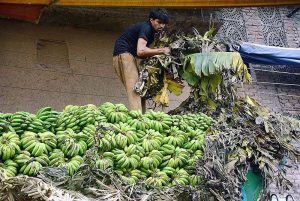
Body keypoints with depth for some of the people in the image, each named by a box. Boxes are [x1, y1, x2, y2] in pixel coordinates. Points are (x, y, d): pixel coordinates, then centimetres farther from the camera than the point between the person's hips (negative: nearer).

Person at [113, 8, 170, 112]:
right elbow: (140, 51, -28)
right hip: (123, 54, -10)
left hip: (130, 56, 10)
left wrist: (157, 55, -2)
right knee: (134, 88, -20)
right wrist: (161, 50, -22)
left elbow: (141, 53, 13)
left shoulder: (151, 31, 17)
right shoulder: (145, 28, -14)